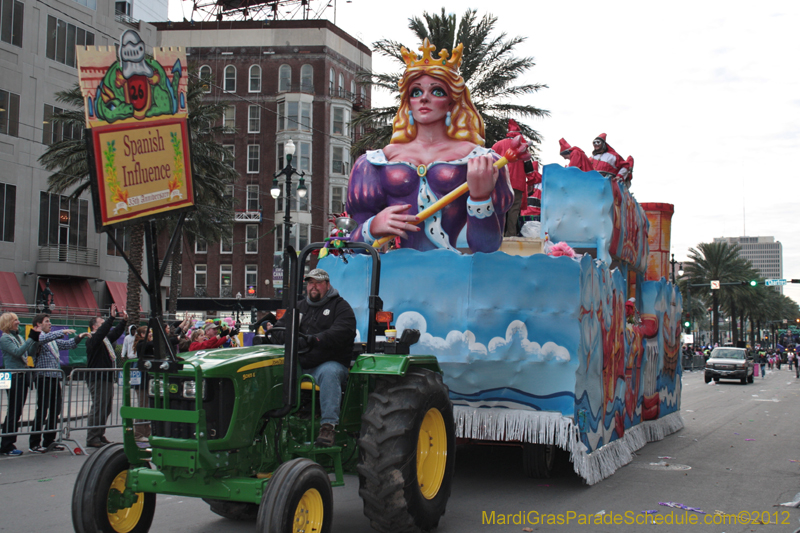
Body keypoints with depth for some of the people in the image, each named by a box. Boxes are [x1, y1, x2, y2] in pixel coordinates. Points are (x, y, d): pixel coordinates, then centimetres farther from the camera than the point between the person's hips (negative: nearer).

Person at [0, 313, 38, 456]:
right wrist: (32, 339, -22)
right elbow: (17, 352, -21)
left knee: (17, 412, 10)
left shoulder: (18, 337, 15)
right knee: (13, 412, -5)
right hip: (14, 378, -8)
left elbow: (30, 352, 13)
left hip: (23, 376, 8)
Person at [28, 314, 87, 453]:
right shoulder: (36, 337, -4)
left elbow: (68, 344, 25)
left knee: (55, 410, 10)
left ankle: (49, 441, 18)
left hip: (55, 378, 8)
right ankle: (34, 443, 2)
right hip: (44, 378, -8)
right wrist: (62, 332, -28)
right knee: (42, 411, -6)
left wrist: (79, 337, 9)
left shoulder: (53, 340, 22)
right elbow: (45, 338, -26)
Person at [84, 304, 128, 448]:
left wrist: (124, 321, 13)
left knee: (106, 408, 14)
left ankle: (100, 435, 22)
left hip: (107, 378, 10)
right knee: (98, 408, -9)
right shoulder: (92, 340, -10)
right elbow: (102, 331, -27)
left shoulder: (106, 339, 17)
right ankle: (92, 438, -6)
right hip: (97, 379, -10)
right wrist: (112, 317, -30)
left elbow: (116, 333, 26)